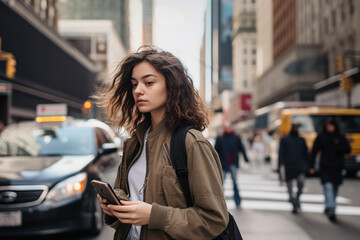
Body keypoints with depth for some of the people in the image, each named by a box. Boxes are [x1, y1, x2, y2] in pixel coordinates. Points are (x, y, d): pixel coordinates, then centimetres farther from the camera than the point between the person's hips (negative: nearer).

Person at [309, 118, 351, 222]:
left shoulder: (340, 137, 8)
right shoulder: (320, 137, 4)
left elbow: (348, 149, 2)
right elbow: (314, 152, 5)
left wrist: (337, 147, -15)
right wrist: (312, 166, 0)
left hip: (337, 168, 3)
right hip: (325, 167, -3)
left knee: (334, 190, 9)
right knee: (328, 187, -18)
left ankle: (328, 209, 25)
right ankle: (331, 210, -26)